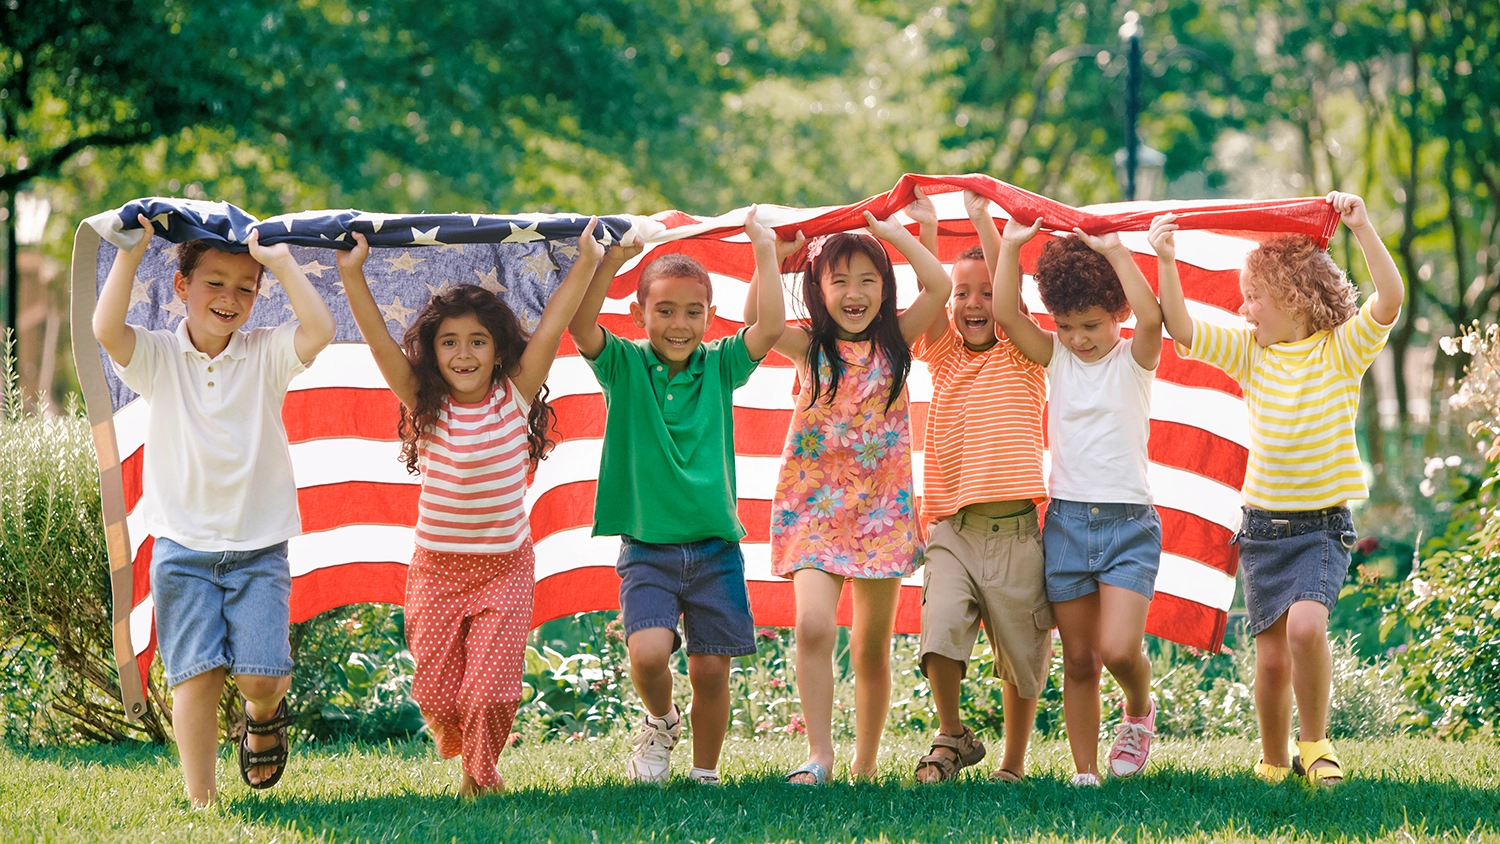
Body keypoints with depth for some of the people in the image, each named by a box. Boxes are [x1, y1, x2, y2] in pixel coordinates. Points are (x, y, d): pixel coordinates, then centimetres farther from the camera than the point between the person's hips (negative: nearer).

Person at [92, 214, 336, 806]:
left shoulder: (266, 355, 0)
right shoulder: (158, 357, -1)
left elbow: (319, 330, -19)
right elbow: (106, 329, -20)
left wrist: (281, 262, -18)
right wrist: (131, 252, -22)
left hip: (258, 546, 0)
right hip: (183, 546, 0)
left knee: (261, 672, -9)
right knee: (196, 673, -6)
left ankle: (265, 715, 27)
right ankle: (200, 798, 3)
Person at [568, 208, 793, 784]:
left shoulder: (718, 367, 5)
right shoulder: (624, 367, 0)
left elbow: (770, 328, -9)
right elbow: (581, 326, -16)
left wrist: (765, 252, -8)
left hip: (715, 547, 2)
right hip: (646, 547, -2)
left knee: (711, 669, 2)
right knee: (647, 653, -20)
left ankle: (705, 775, 20)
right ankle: (660, 723, 13)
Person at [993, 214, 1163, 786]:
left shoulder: (1134, 361, -1)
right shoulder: (1057, 359, 8)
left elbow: (1151, 318, -23)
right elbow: (1006, 314, -5)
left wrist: (1113, 251, -20)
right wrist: (1011, 245, -10)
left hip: (1128, 522, -3)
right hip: (1066, 519, 3)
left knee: (1118, 648, -17)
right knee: (1078, 659, 5)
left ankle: (1139, 710, 14)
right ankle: (1085, 773, 12)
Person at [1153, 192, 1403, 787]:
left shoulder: (1343, 349, -4)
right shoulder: (1250, 352, 7)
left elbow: (1390, 298, -19)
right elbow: (1181, 329, 0)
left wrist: (1362, 227, -24)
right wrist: (1166, 264, -11)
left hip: (1323, 525, -4)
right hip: (1263, 525, 4)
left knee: (1305, 625, -24)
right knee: (1271, 654, 3)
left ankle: (1314, 742, -5)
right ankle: (1273, 763, 20)